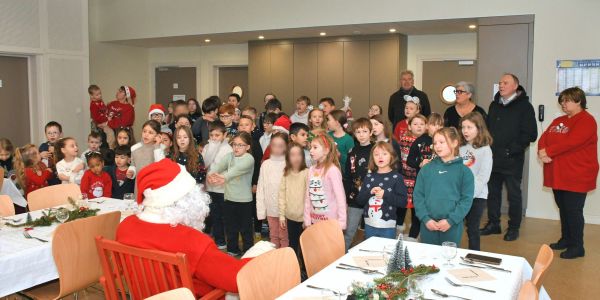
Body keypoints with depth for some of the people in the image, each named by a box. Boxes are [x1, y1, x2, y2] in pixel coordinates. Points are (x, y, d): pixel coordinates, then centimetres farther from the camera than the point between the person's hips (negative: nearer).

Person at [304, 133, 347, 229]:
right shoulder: (312, 169, 4)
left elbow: (340, 197, -15)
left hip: (331, 220, -6)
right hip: (314, 220, 6)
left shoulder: (332, 170, -14)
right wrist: (307, 219, 5)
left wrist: (341, 222, -16)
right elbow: (308, 195, 7)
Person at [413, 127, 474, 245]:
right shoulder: (426, 169, 5)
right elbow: (418, 196, 2)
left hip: (452, 227, -2)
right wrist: (425, 218, -10)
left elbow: (467, 199, -5)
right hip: (428, 225, 2)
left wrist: (451, 220, -13)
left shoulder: (464, 171, 0)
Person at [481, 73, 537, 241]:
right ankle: (493, 224, 25)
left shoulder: (524, 106, -5)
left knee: (514, 194, 5)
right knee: (492, 192, 12)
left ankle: (514, 228, 17)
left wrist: (513, 149, -16)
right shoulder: (494, 105, 13)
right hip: (492, 158, 6)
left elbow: (530, 134, -11)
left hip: (512, 160, -5)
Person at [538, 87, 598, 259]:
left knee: (573, 210, -4)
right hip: (558, 175, 8)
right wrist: (542, 152, -14)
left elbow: (571, 142, -23)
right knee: (563, 208, 16)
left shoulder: (586, 120, -10)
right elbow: (544, 138, 6)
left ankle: (577, 246, 6)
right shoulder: (558, 121, 17)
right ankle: (565, 239, 28)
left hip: (576, 176, -8)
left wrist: (548, 151, -17)